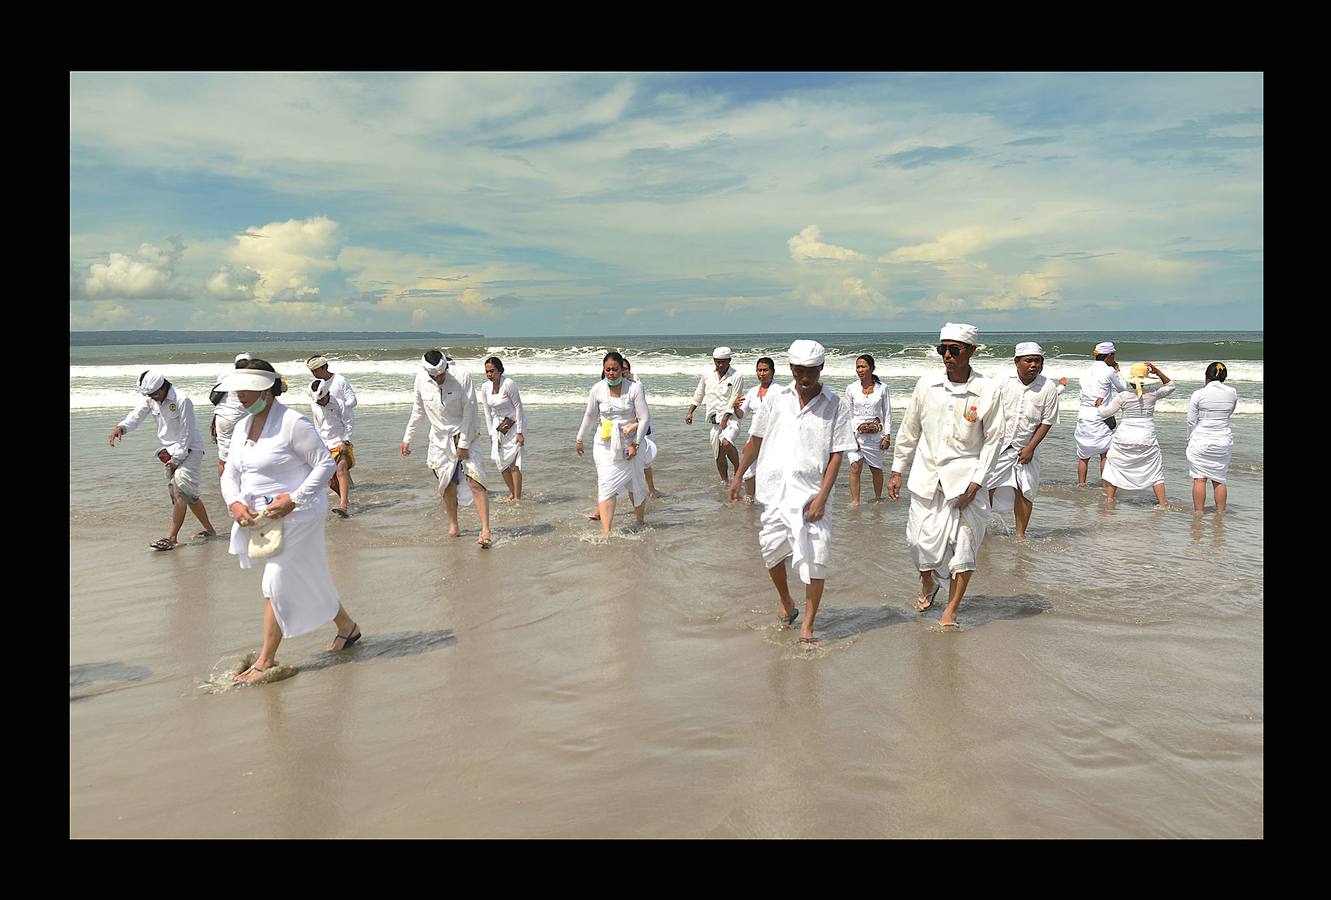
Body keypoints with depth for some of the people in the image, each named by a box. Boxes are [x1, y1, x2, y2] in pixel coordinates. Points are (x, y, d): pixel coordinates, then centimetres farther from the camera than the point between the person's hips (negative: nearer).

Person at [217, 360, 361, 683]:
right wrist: (234, 503, -6)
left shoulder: (292, 423, -16)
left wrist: (293, 499, -22)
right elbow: (230, 473, 13)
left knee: (276, 585, -6)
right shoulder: (243, 426, 9)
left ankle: (266, 661, 5)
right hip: (261, 518, 8)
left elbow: (326, 464, -16)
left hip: (295, 517, -8)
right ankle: (346, 627, 34)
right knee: (304, 580, 16)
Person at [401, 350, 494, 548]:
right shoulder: (421, 380, -5)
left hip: (465, 435, -3)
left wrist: (464, 444, -16)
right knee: (448, 485, 5)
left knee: (475, 482, -14)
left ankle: (485, 530, -15)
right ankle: (453, 525, 26)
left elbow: (469, 411, -16)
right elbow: (418, 411, 10)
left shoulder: (462, 377, -17)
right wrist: (407, 438, 13)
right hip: (440, 439, 3)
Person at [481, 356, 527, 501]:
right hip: (499, 426, 6)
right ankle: (512, 492, 25)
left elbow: (518, 407, -17)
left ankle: (517, 498, -6)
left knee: (513, 463, -11)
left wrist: (519, 432, -19)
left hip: (514, 424, -6)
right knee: (501, 462, 6)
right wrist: (491, 433, 5)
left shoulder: (509, 384, -20)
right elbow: (488, 412, 7)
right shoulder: (485, 388, -2)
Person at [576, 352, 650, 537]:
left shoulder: (634, 388, -9)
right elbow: (590, 416, 11)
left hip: (629, 444, 0)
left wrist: (635, 444, -12)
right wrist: (580, 440, 19)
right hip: (605, 444, 0)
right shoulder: (597, 389, -4)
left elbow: (644, 418, -7)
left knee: (635, 485, 14)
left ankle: (641, 522, 36)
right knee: (607, 486, -13)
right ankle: (605, 533, -18)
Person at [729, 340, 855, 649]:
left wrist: (822, 497, -11)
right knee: (771, 551, 10)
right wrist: (738, 476, 15)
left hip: (810, 494, -2)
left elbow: (836, 455, -4)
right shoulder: (775, 399, 5)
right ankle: (786, 606, 36)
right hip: (775, 491, 3)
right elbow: (755, 440, 14)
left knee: (815, 560, -5)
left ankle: (807, 628, 6)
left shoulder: (836, 407, -3)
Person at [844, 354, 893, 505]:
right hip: (856, 433, 0)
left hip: (876, 434, 0)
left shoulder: (882, 388, 0)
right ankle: (855, 501, -13)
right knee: (855, 466, -15)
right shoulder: (851, 388, 1)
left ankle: (878, 498, 30)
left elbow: (887, 413, 4)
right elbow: (848, 414, 5)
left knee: (876, 469, 10)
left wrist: (887, 435, -2)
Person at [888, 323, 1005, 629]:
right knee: (921, 541, 7)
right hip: (926, 475, 2)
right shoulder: (927, 384, -1)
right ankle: (928, 584, 38)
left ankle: (951, 610, 13)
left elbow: (992, 439, -4)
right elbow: (909, 429, 8)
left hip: (964, 477, -2)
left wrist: (976, 482, -11)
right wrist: (897, 471, 9)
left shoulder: (988, 390, -8)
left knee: (963, 546, -1)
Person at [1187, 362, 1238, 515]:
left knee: (1199, 479, 3)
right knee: (1220, 480, 12)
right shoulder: (1232, 393, -1)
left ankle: (1198, 512, 6)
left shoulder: (1198, 394, -10)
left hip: (1201, 441, -3)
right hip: (1224, 441, 3)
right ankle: (1220, 512, 18)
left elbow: (1192, 421, -5)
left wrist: (1190, 440, 7)